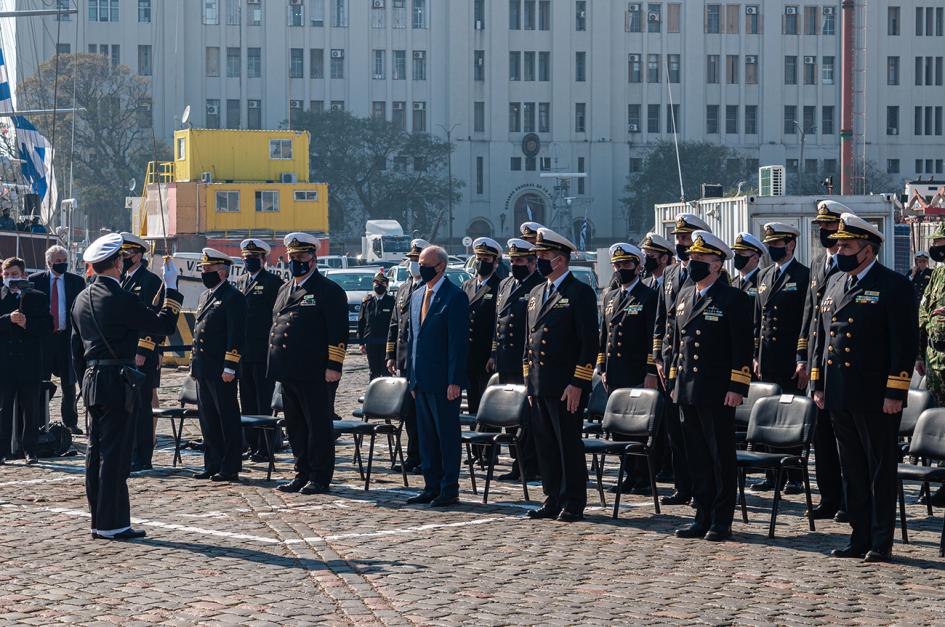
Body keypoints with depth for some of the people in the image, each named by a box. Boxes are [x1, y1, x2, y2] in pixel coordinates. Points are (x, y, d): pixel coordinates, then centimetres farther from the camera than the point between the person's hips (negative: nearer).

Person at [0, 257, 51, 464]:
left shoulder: (38, 298, 6)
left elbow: (47, 328, 0)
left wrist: (27, 324, -14)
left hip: (30, 363, 0)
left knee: (31, 409, 5)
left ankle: (29, 449, 12)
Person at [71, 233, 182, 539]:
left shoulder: (82, 299, 10)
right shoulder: (122, 299, -15)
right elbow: (164, 325, -12)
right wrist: (171, 287, -4)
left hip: (91, 381, 8)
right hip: (117, 383, -8)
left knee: (96, 452, 11)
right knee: (115, 454, -5)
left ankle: (98, 521, 17)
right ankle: (112, 524, -3)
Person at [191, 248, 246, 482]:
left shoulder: (233, 297, -10)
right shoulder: (205, 296, 17)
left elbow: (236, 335, -15)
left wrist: (229, 367, -19)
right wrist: (194, 363, 19)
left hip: (221, 372, -9)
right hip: (203, 370, 9)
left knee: (227, 419, -2)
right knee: (207, 418, 12)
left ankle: (230, 469, 2)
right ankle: (213, 465, 19)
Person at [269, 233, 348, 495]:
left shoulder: (329, 291, -5)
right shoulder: (284, 290, 18)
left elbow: (338, 332, -10)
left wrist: (333, 366, -16)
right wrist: (275, 365, 20)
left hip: (315, 374, -8)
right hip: (288, 372, 8)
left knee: (318, 425, -2)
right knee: (295, 425, 11)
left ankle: (319, 478, 3)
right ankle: (302, 474, 19)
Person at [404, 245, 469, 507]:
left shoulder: (455, 297, -10)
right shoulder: (416, 296, 15)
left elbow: (459, 342, -14)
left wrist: (455, 381, -18)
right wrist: (411, 376, 15)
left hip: (443, 381, -8)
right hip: (421, 379, 8)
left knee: (447, 434, -1)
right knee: (426, 434, 11)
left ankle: (449, 490, 4)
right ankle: (431, 487, 18)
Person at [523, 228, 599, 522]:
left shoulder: (581, 293, -7)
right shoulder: (536, 293, 16)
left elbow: (589, 342, -12)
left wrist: (577, 384, -16)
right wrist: (528, 381, 15)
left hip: (567, 387, -7)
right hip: (539, 386, 7)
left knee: (569, 445, -2)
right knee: (545, 445, 10)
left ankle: (573, 503, 5)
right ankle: (553, 500, 18)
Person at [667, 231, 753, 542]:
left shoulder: (734, 299, -7)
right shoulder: (684, 296, 14)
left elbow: (743, 347, -10)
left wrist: (736, 388, -16)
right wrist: (674, 382, 16)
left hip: (718, 393, -7)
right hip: (688, 392, 7)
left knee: (721, 457, 0)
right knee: (697, 457, 10)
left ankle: (722, 522, 6)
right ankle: (703, 518, 16)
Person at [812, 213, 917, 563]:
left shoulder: (894, 286, -8)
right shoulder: (835, 284, 14)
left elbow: (905, 343, -12)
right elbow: (821, 336, 19)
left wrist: (895, 393, -16)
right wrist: (818, 385, 14)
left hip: (876, 399, -7)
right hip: (840, 397, 7)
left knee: (881, 471, 1)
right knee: (853, 470, 12)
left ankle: (881, 543, 6)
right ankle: (860, 538, 19)